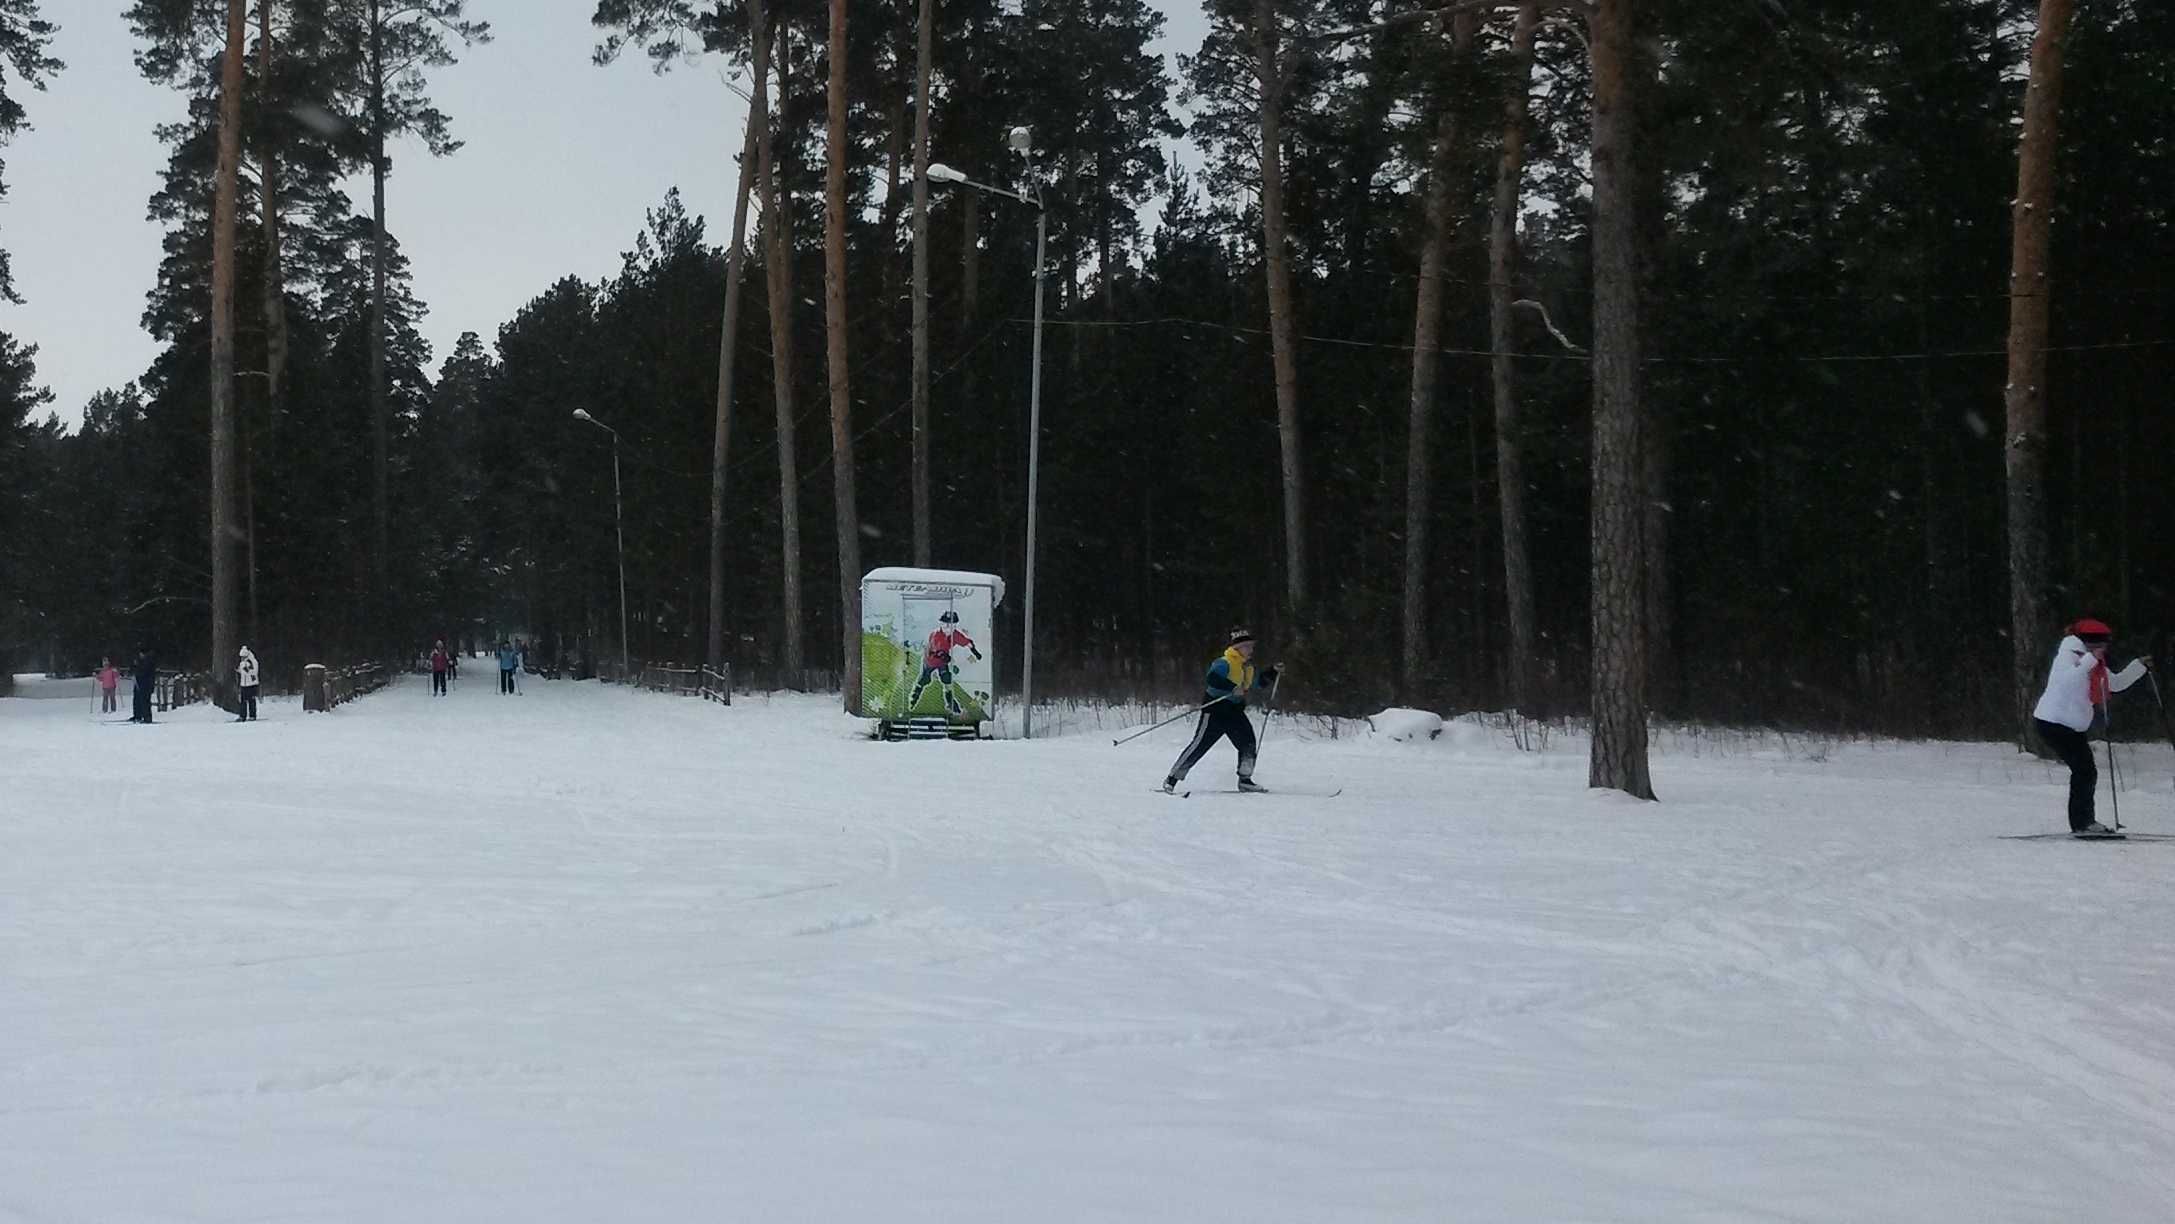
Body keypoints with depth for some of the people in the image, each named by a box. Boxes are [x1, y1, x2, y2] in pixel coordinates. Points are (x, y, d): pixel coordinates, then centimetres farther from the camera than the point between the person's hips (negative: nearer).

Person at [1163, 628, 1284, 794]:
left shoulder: (1248, 668, 15)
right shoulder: (1224, 663, -14)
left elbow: (1258, 681, 34)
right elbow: (1212, 678, -32)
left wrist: (1273, 672, 21)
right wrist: (1234, 688, -38)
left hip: (1235, 711, 8)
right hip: (1216, 709, -8)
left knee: (1248, 743, -2)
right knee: (1200, 745, -9)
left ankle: (1245, 780, 10)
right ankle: (1173, 777, -3)